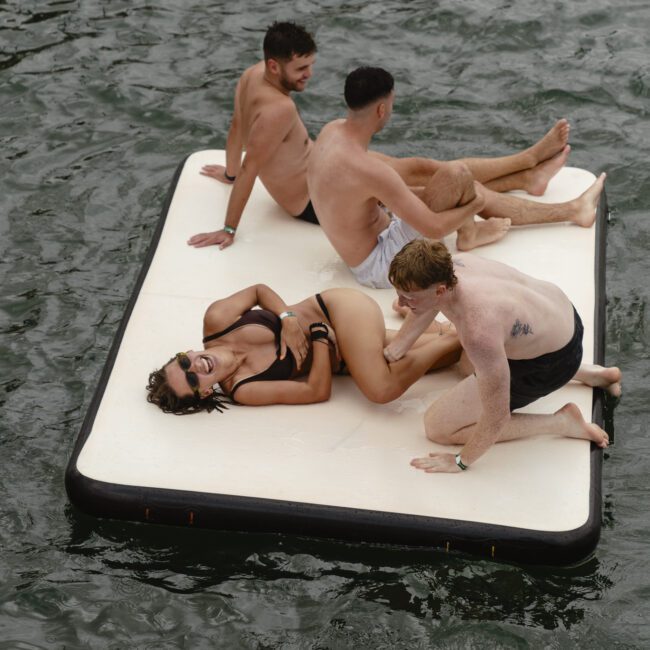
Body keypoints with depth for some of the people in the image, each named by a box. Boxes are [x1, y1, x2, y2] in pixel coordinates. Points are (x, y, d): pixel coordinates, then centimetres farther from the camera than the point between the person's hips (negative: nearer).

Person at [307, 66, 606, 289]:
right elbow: (434, 228, -28)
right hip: (378, 266, -9)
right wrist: (475, 204, -8)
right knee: (457, 175, -19)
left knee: (470, 190, 14)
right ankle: (469, 234, 14)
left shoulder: (332, 130, -5)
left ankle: (573, 210, 29)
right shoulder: (368, 169, -34)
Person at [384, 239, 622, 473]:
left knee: (437, 427, -4)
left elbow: (497, 416, -31)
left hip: (552, 361, -8)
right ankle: (589, 373, 30)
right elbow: (425, 309, 9)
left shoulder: (478, 332, -42)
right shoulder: (448, 265, -18)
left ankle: (560, 422, 0)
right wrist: (393, 349, 17)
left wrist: (460, 462, -16)